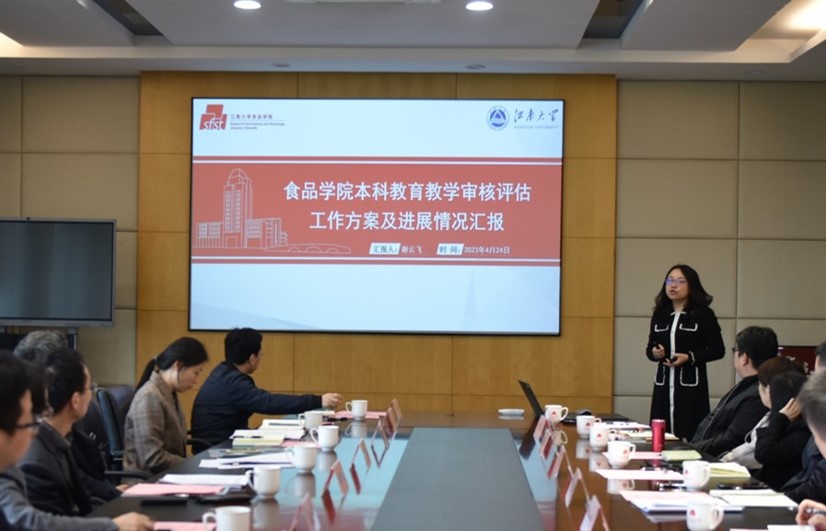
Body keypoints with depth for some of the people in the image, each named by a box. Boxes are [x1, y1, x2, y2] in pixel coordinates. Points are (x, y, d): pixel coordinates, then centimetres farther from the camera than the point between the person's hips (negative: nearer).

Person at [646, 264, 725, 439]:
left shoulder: (703, 314, -3)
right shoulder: (660, 314, 11)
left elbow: (718, 350, -3)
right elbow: (649, 348, 18)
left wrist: (690, 357, -16)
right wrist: (654, 353, -5)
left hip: (691, 385, -4)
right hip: (663, 385, 4)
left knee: (691, 436, -9)